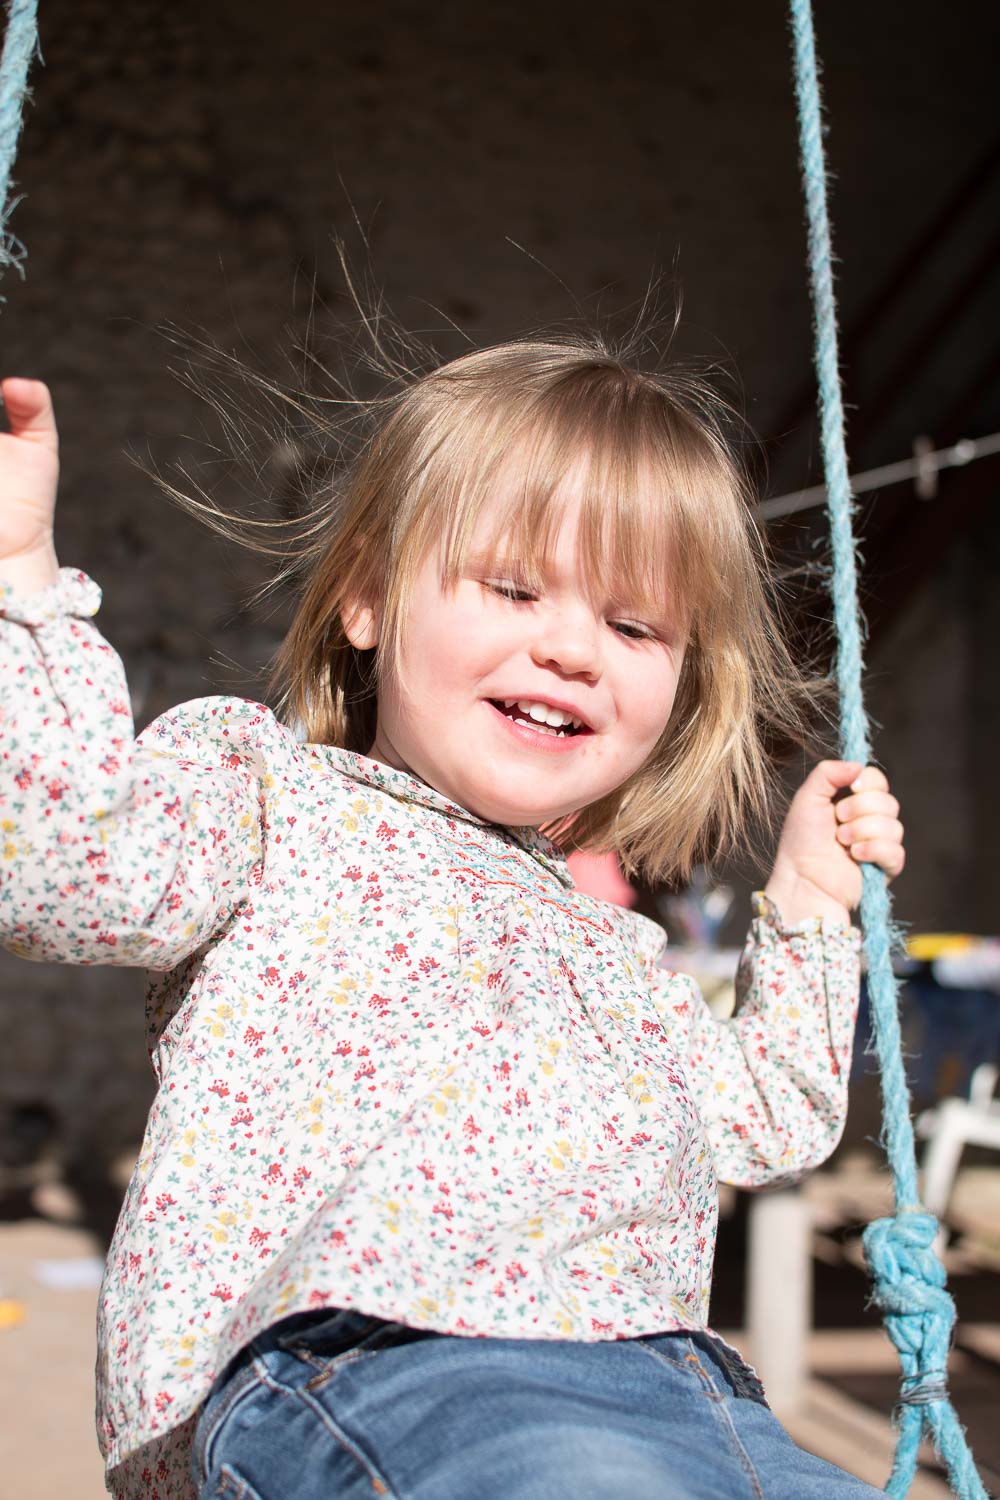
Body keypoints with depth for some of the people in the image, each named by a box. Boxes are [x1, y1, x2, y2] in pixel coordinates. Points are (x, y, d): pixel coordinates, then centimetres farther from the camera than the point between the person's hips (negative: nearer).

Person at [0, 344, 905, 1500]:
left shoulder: (609, 942, 31)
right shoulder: (261, 781, 11)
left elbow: (767, 1124, 40)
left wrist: (810, 901, 37)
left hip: (680, 1390, 7)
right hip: (373, 1375, -7)